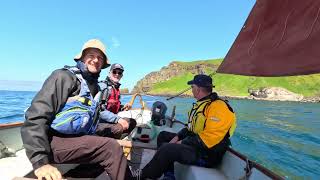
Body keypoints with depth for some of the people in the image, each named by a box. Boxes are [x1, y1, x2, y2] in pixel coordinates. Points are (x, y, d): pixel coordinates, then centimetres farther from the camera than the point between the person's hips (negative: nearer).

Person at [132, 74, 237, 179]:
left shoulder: (218, 107, -21)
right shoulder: (202, 104, 10)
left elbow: (209, 139, -27)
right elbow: (191, 127, 16)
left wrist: (183, 143, -18)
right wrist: (177, 137, 3)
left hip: (207, 155, -10)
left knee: (166, 149, -27)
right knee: (163, 136, 9)